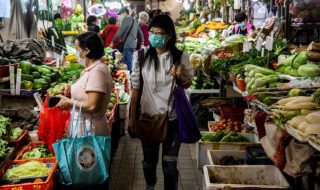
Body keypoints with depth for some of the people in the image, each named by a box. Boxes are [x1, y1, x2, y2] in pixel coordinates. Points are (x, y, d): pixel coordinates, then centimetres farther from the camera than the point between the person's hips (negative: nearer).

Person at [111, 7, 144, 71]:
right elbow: (140, 32, 22)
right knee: (129, 62, 14)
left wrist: (113, 41, -3)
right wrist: (142, 41, 30)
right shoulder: (134, 21, 17)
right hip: (133, 45, 9)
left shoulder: (126, 20, -9)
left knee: (127, 63, -7)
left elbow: (120, 32, -12)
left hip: (127, 45, -9)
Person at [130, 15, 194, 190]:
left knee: (170, 163, 7)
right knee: (149, 160, 21)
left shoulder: (180, 57, -7)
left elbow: (188, 85, 5)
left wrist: (180, 76, -18)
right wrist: (132, 115, 1)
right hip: (148, 116, 1)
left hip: (173, 118, -1)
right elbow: (136, 87, 0)